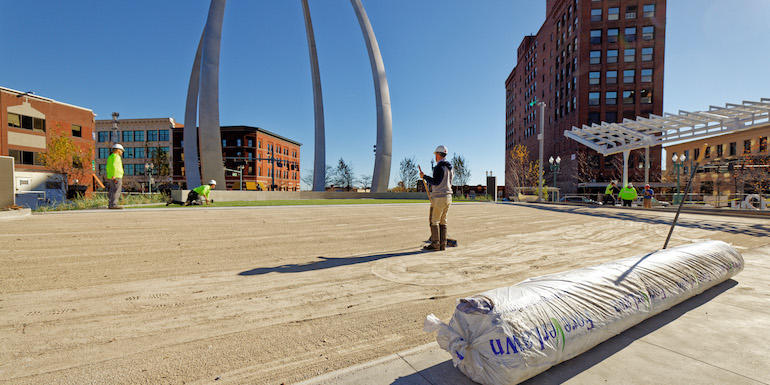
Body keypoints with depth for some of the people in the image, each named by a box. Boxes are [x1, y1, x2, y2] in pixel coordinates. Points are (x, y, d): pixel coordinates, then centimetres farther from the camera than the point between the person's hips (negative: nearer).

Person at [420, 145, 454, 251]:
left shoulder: (439, 167, -14)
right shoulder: (450, 168, 15)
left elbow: (436, 182, -21)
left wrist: (424, 176, -10)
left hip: (439, 198, -9)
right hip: (448, 197, 9)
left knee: (434, 221, -2)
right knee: (443, 221, 12)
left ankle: (435, 244, -1)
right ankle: (443, 244, 14)